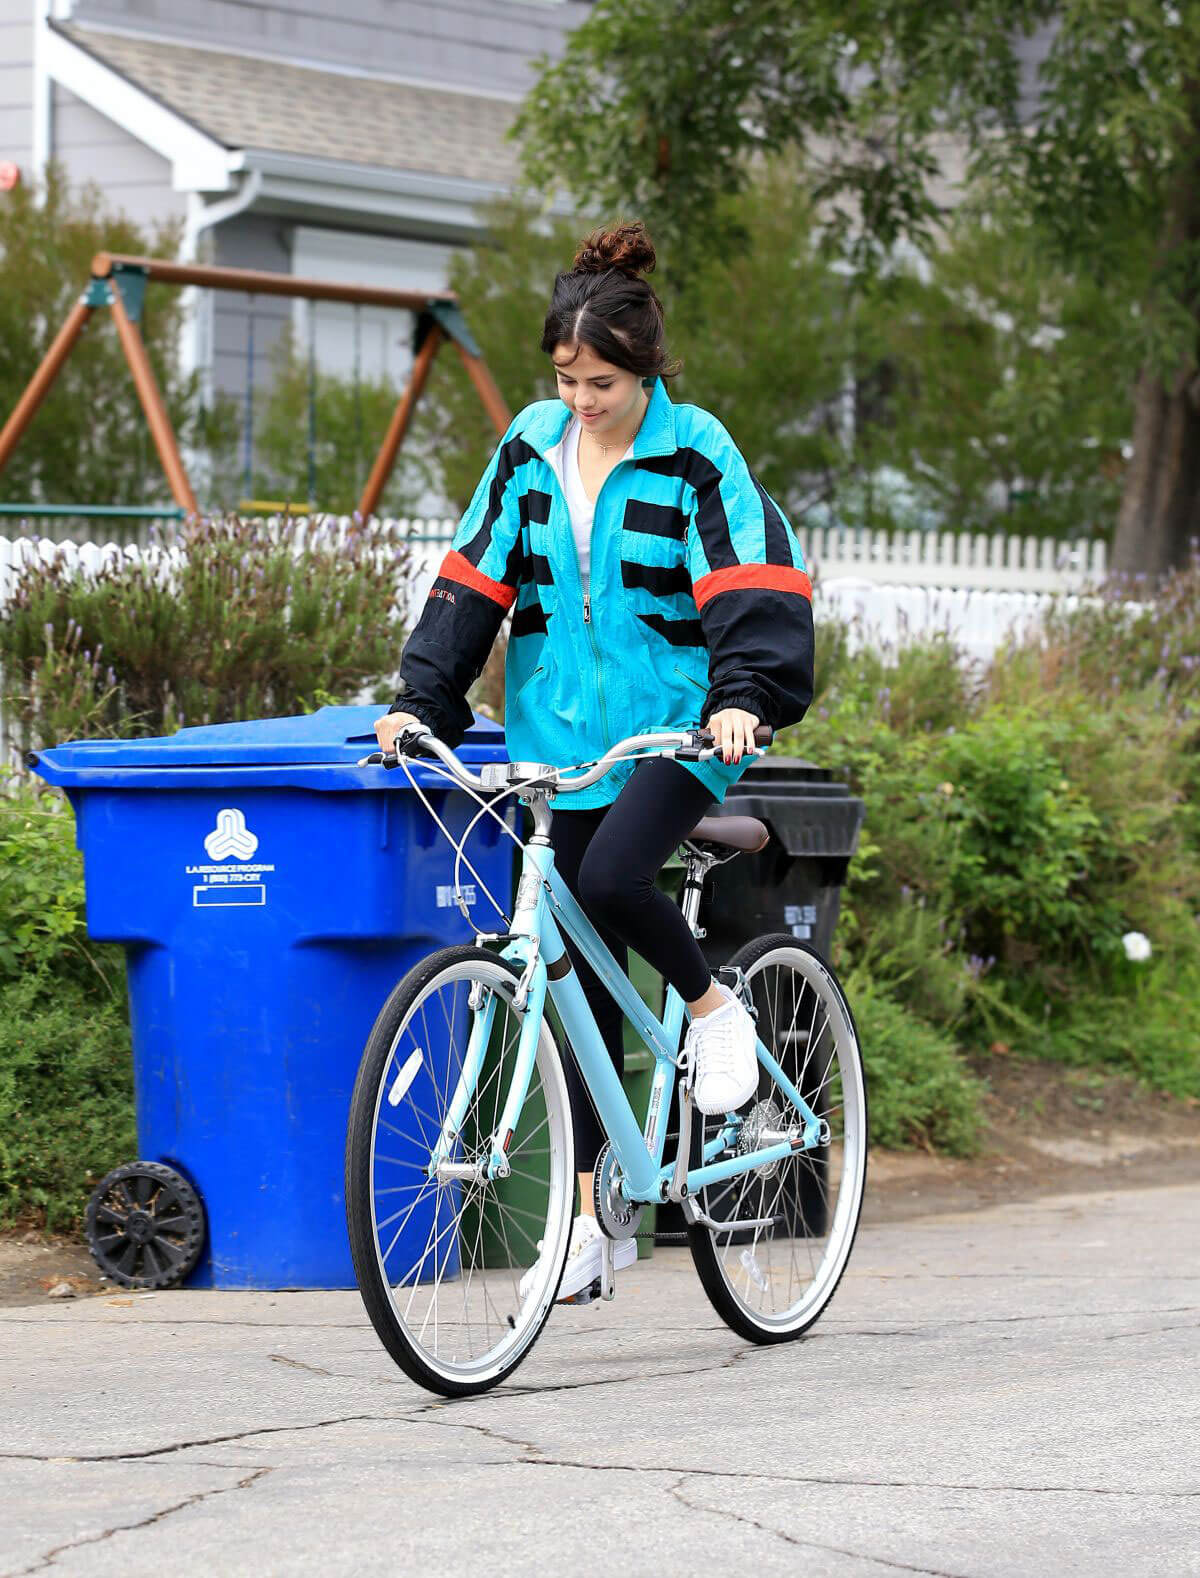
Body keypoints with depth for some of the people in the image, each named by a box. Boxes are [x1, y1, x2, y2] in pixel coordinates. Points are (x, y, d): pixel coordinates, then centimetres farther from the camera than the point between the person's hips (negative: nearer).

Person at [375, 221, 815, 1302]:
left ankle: (714, 1008, 0)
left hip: (676, 727, -4)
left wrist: (745, 694, -30)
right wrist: (421, 697, -2)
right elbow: (476, 577, 7)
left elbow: (755, 583, -15)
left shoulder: (696, 453, -7)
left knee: (612, 879, -31)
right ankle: (592, 1213, 12)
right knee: (581, 972, 4)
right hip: (563, 735, 4)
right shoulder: (532, 448, 5)